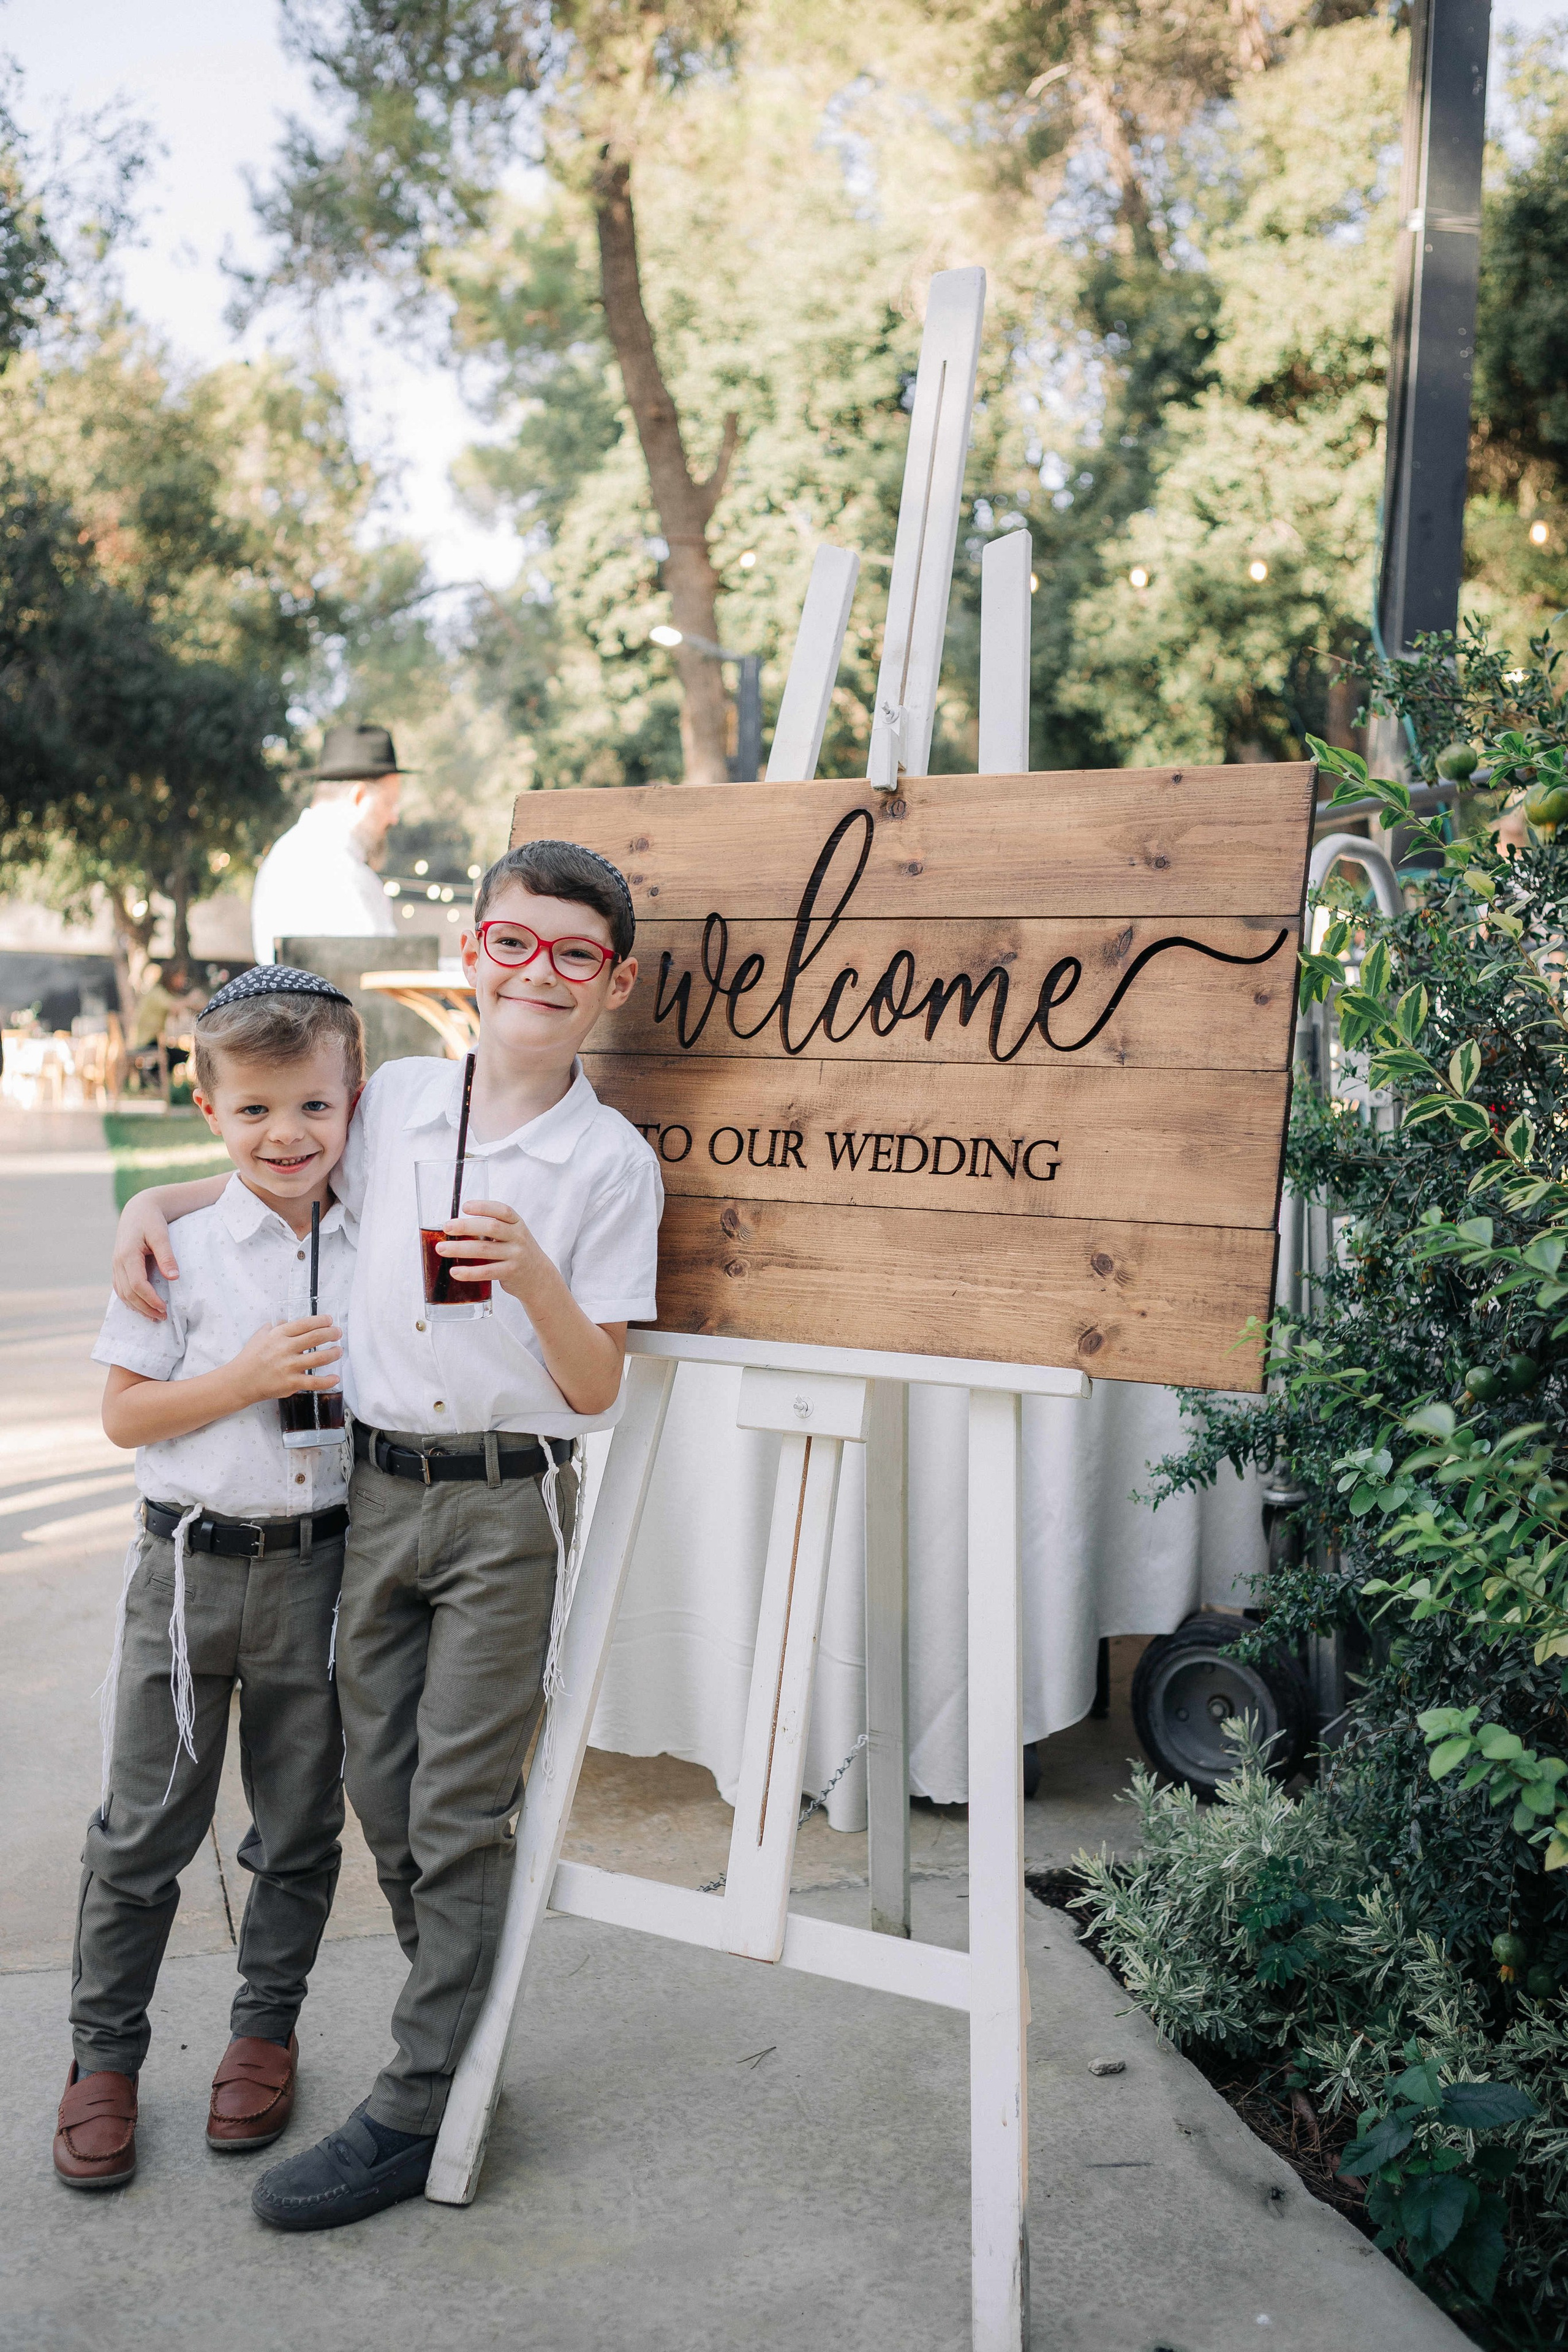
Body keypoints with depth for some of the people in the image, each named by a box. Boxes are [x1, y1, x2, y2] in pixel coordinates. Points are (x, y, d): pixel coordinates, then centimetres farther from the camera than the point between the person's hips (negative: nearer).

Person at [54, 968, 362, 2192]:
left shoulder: (377, 1251, 1)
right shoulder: (179, 1248, -6)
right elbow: (125, 1414, -6)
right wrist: (251, 1377, -18)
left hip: (322, 1565, 2)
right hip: (191, 1564, -2)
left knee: (302, 1825, 13)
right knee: (145, 1826, 7)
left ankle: (267, 2028, 32)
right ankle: (104, 2055, 24)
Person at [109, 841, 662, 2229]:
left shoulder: (610, 1163, -7)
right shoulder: (392, 1103, 4)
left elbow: (596, 1393, -8)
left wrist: (533, 1279, -25)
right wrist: (158, 1202, 7)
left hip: (510, 1505, -4)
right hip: (379, 1489, 5)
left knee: (459, 1811, -1)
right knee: (384, 1792, 12)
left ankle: (417, 2115, 11)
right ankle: (468, 2032, 30)